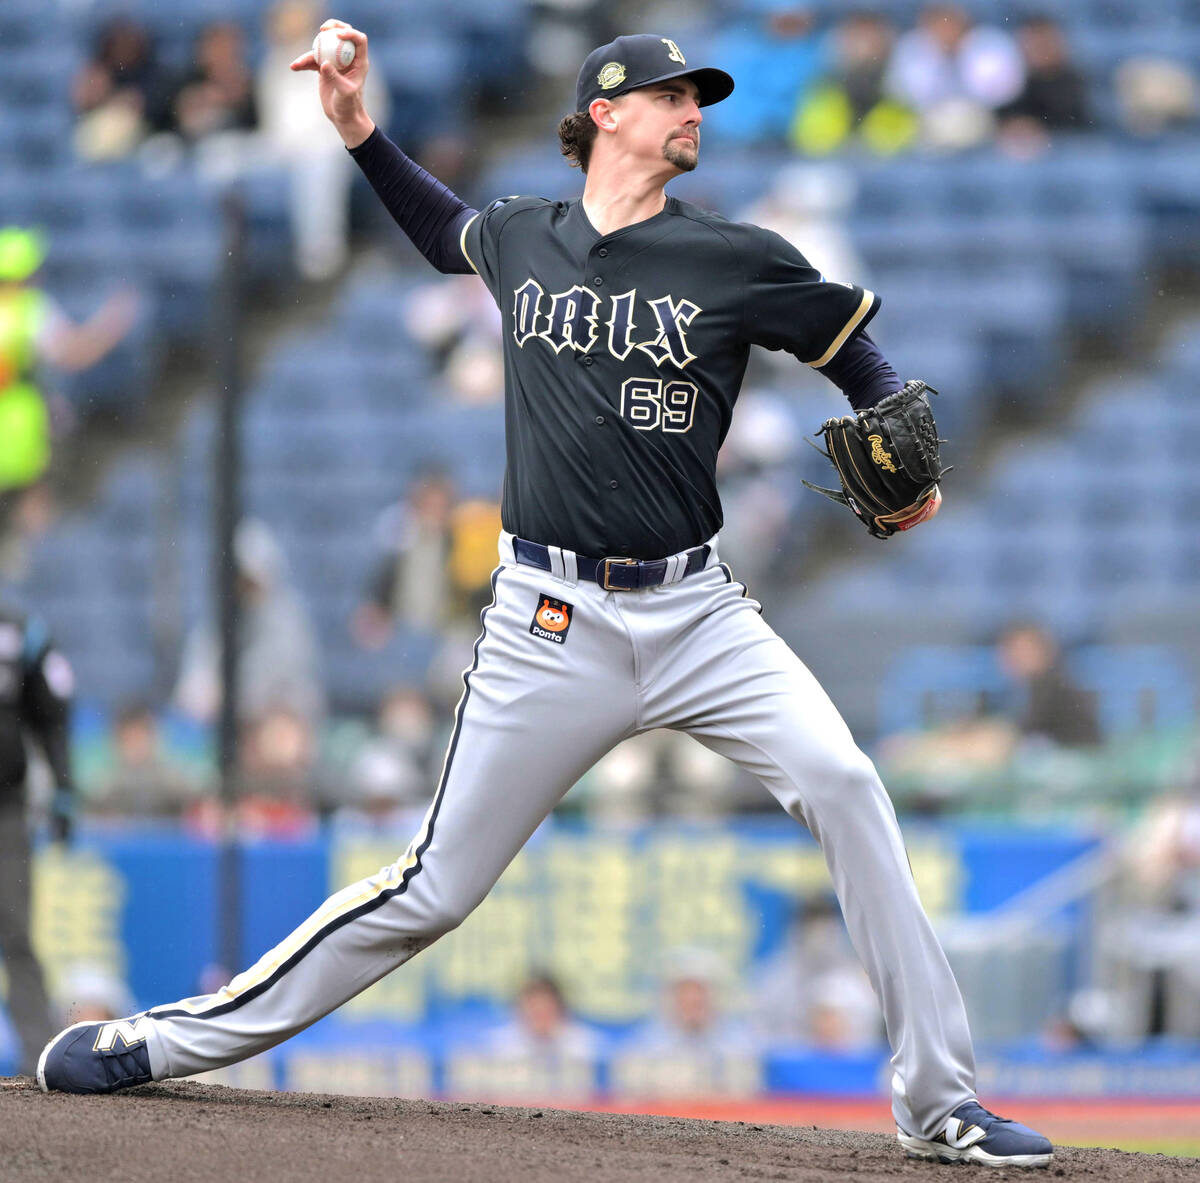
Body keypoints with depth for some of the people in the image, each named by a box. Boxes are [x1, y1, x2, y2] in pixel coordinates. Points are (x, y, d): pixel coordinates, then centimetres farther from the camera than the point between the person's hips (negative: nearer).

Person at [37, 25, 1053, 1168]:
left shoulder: (740, 261, 0)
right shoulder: (519, 236, 8)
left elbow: (861, 355, 10)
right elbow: (446, 231, 32)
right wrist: (360, 132, 19)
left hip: (695, 612, 0)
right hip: (550, 622, 0)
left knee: (840, 782, -22)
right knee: (435, 888, 0)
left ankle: (935, 1098, -15)